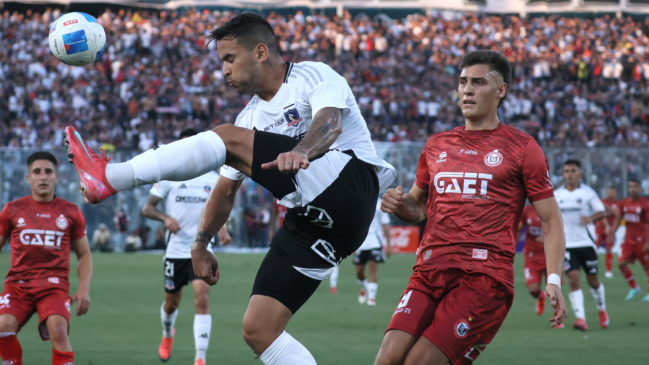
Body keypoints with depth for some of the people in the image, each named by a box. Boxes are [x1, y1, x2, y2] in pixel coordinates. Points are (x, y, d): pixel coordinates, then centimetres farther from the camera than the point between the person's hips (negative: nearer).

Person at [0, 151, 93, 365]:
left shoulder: (70, 212, 10)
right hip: (18, 283, 1)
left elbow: (84, 255, 17)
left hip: (54, 285, -1)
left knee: (58, 328, -29)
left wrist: (84, 289, 2)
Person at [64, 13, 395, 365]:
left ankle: (109, 178, -19)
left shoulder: (314, 76, 0)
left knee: (229, 139, -16)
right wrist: (200, 245, 14)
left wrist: (300, 151, -43)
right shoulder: (250, 119, 22)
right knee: (258, 329, -2)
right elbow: (225, 191, 26)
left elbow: (330, 122, -22)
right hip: (309, 219, 9)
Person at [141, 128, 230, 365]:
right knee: (171, 302, 12)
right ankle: (167, 334, 47)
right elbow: (147, 209, -3)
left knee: (202, 299, -16)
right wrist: (165, 218, -22)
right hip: (175, 250, 0)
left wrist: (222, 228, 0)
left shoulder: (213, 178, 5)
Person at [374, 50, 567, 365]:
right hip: (430, 269, 4)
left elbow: (551, 220, 6)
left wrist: (553, 280, -7)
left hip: (485, 276, -4)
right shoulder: (437, 146, 19)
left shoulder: (521, 148, 6)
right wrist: (399, 204, 6)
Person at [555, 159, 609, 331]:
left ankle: (602, 309, 36)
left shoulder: (587, 192, -2)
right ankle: (580, 318, -18)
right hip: (566, 244, 1)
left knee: (592, 280, 9)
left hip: (586, 242, -1)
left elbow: (602, 212, -6)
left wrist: (591, 218, -26)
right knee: (574, 279, -14)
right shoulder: (557, 195, 6)